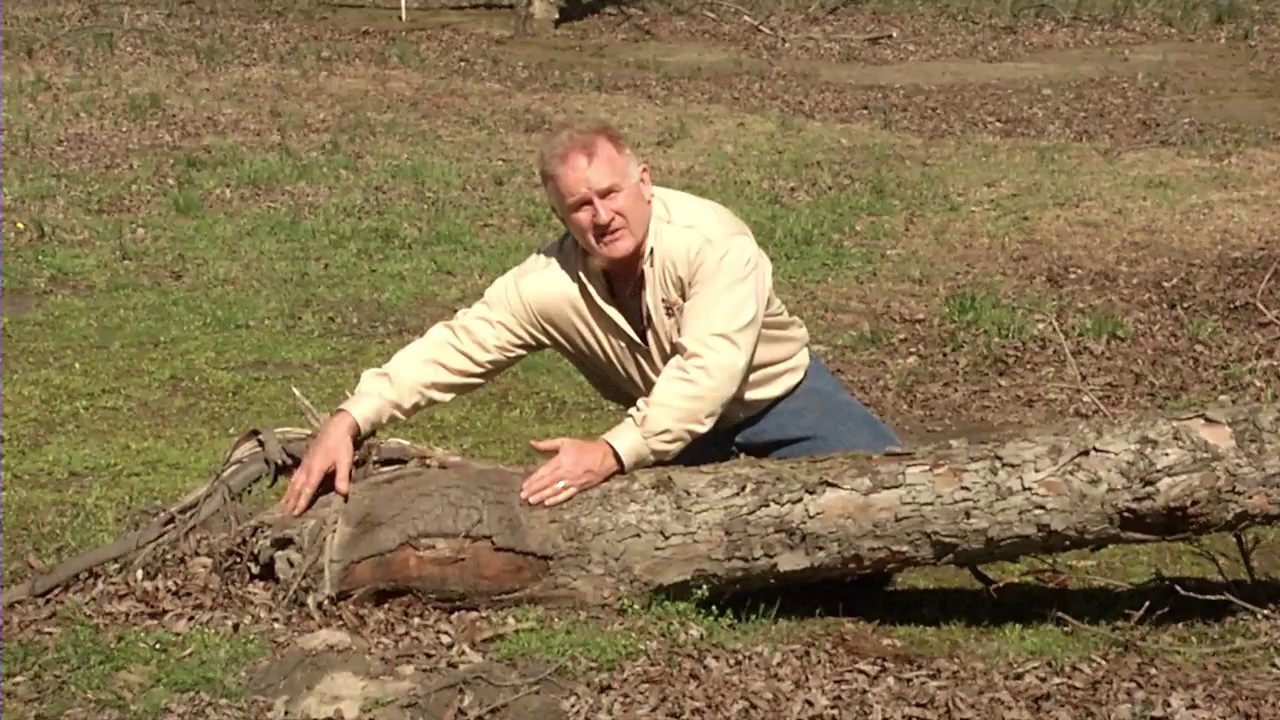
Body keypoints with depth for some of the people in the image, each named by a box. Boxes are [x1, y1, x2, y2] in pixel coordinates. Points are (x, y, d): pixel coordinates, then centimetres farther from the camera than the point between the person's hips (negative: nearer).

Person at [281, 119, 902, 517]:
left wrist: (613, 453, -54)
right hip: (671, 426, 3)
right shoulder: (550, 285, -23)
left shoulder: (711, 240, -34)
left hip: (774, 390, -3)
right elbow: (451, 349, -22)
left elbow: (706, 373, -43)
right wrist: (349, 421, -34)